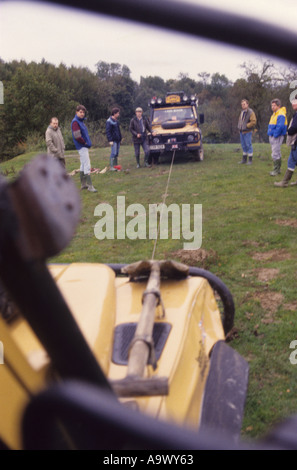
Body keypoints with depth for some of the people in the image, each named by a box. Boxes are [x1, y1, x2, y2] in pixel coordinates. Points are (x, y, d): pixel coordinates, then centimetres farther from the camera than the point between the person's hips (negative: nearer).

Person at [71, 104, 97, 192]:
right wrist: (85, 143, -11)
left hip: (85, 146, 10)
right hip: (82, 146, -10)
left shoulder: (81, 121, 14)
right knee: (87, 166, -11)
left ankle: (83, 184, 22)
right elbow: (77, 136, -22)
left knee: (83, 165, 14)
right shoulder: (75, 122, -15)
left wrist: (88, 143, 7)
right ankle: (90, 186, -10)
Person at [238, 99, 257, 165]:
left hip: (247, 132, -8)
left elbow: (253, 122, -18)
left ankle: (250, 160, 2)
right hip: (242, 132, 8)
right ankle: (244, 159, 20)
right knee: (243, 145, 12)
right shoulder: (242, 112, 14)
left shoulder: (250, 112, -12)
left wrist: (246, 126, -17)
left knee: (248, 145, -5)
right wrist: (239, 126, 12)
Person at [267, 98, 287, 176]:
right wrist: (270, 133, 14)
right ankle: (278, 169, 23)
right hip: (272, 136, 10)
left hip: (277, 137, -10)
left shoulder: (281, 115, -16)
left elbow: (280, 126, -25)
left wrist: (275, 135, -21)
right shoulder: (274, 114, 15)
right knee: (277, 153, 15)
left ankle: (276, 170, -5)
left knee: (275, 154, -10)